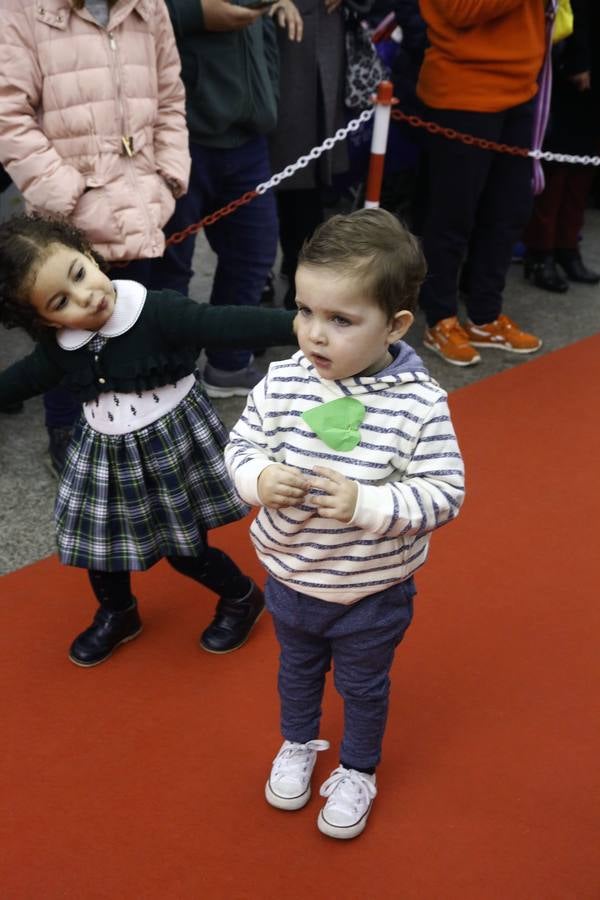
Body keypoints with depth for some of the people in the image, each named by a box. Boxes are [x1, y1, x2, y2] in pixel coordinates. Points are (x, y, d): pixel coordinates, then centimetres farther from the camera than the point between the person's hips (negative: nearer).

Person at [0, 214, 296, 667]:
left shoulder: (157, 312, -26)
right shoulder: (58, 347, -9)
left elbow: (226, 325, -36)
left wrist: (297, 323, -49)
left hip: (172, 446, -5)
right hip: (105, 456, 5)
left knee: (186, 548, 8)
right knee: (97, 543, 17)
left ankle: (242, 598, 38)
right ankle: (117, 614, 47)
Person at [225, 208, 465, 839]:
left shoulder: (419, 404, -25)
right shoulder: (282, 382, -16)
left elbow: (444, 494, -21)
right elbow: (241, 445, -4)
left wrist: (365, 504, -34)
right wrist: (259, 479, -26)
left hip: (373, 592, -3)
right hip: (290, 577, 3)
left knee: (363, 685, 23)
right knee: (297, 668, 29)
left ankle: (357, 772, 51)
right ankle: (297, 745, 59)